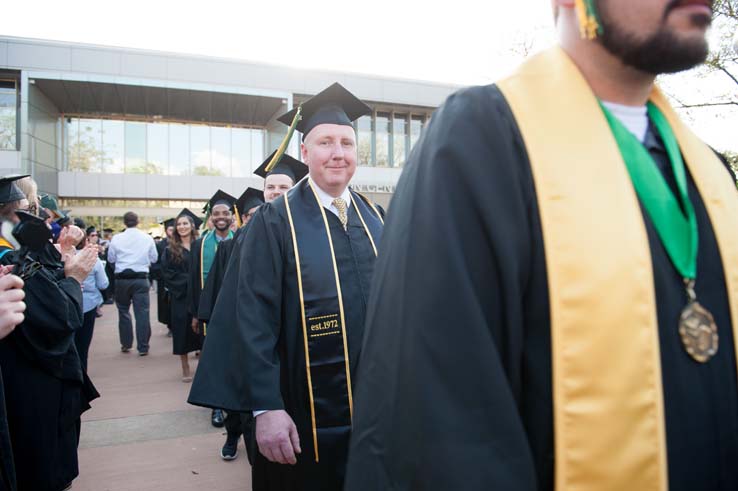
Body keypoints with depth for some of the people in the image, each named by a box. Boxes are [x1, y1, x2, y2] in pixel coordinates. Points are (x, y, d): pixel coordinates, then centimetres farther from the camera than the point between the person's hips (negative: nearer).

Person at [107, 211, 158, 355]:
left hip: (122, 279, 1)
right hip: (141, 278, 0)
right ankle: (143, 347, 3)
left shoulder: (116, 238, -5)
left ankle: (126, 344, 22)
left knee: (123, 311, 16)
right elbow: (154, 258, 4)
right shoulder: (147, 238, -4)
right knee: (142, 312, 2)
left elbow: (110, 259, 4)